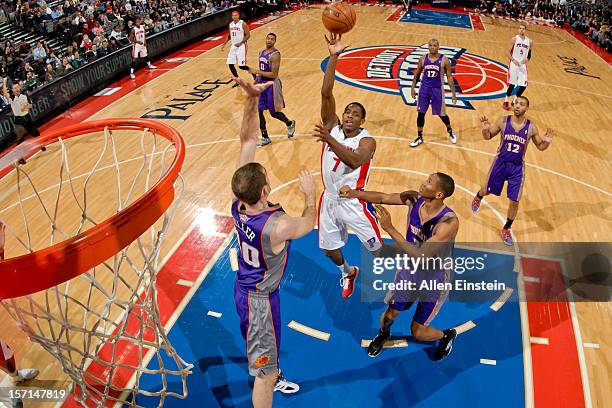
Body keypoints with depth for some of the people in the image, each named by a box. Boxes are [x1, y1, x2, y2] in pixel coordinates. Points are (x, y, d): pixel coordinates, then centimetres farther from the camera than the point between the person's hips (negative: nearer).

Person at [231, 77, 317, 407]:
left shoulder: (237, 203, -19)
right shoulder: (276, 227, -37)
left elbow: (247, 141, -16)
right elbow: (309, 223, -12)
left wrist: (251, 98, -22)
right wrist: (310, 194, 4)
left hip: (243, 288, 8)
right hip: (260, 298, -8)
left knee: (265, 349, 35)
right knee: (264, 370, 12)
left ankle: (273, 378, 63)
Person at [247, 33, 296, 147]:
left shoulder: (275, 55, -17)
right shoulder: (262, 53, 9)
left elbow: (273, 75, -23)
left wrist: (257, 71, -25)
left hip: (272, 85, -7)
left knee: (274, 113, 5)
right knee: (258, 111, 3)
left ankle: (290, 124, 35)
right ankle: (265, 138, 14)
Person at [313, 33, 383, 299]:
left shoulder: (367, 141, -15)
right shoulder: (332, 127, -3)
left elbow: (355, 160, -37)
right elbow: (326, 93, -16)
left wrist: (330, 140, -47)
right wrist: (334, 57, -23)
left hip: (354, 203, -4)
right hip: (329, 200, 5)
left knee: (377, 249, 4)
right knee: (329, 249, 16)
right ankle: (347, 273, 49)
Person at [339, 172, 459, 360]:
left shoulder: (449, 222, -36)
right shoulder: (414, 198, -18)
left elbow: (421, 255, -39)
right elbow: (382, 198, -8)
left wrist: (389, 228, -42)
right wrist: (354, 193, -25)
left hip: (435, 279, -4)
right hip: (410, 269, 5)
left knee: (418, 332, 5)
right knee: (389, 315, 14)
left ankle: (447, 335, 38)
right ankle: (383, 334, 50)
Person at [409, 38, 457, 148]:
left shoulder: (444, 60, -8)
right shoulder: (423, 59, 0)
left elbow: (449, 77, -3)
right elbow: (417, 75, 12)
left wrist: (453, 93, -5)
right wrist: (413, 88, 6)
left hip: (437, 89, -2)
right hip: (424, 88, 2)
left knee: (441, 114, 7)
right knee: (420, 113, 4)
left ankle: (450, 131, 35)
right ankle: (419, 137, 18)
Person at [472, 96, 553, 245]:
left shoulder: (531, 127, -9)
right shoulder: (503, 121, -9)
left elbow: (540, 147, 2)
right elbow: (488, 136, 0)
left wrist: (547, 142, -21)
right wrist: (485, 129, -23)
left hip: (517, 167, 0)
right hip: (501, 163, 0)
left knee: (514, 201, -1)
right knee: (487, 190, 18)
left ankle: (506, 229, 21)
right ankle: (478, 197, 57)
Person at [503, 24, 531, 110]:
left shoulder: (529, 41, 7)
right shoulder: (514, 39, -3)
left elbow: (529, 54, 16)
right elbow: (508, 52, -3)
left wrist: (527, 59, -6)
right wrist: (513, 60, -18)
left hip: (522, 65, 4)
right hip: (514, 64, -4)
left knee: (523, 85, -2)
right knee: (512, 84, -7)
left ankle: (515, 101, 17)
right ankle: (506, 102, 8)